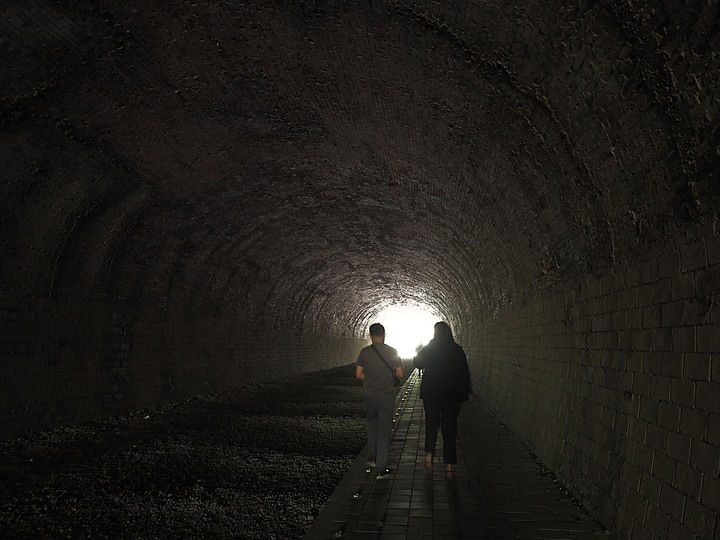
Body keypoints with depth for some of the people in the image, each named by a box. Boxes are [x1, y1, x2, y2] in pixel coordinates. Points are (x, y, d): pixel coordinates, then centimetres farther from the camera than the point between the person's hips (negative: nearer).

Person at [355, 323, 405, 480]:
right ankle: (381, 469, 1)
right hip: (387, 394, -2)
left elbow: (358, 374, -2)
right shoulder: (392, 352, -7)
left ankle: (373, 458, 26)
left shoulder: (365, 352, -3)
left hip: (369, 395, 2)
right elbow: (401, 374, -5)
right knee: (384, 430, 2)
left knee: (372, 424, 24)